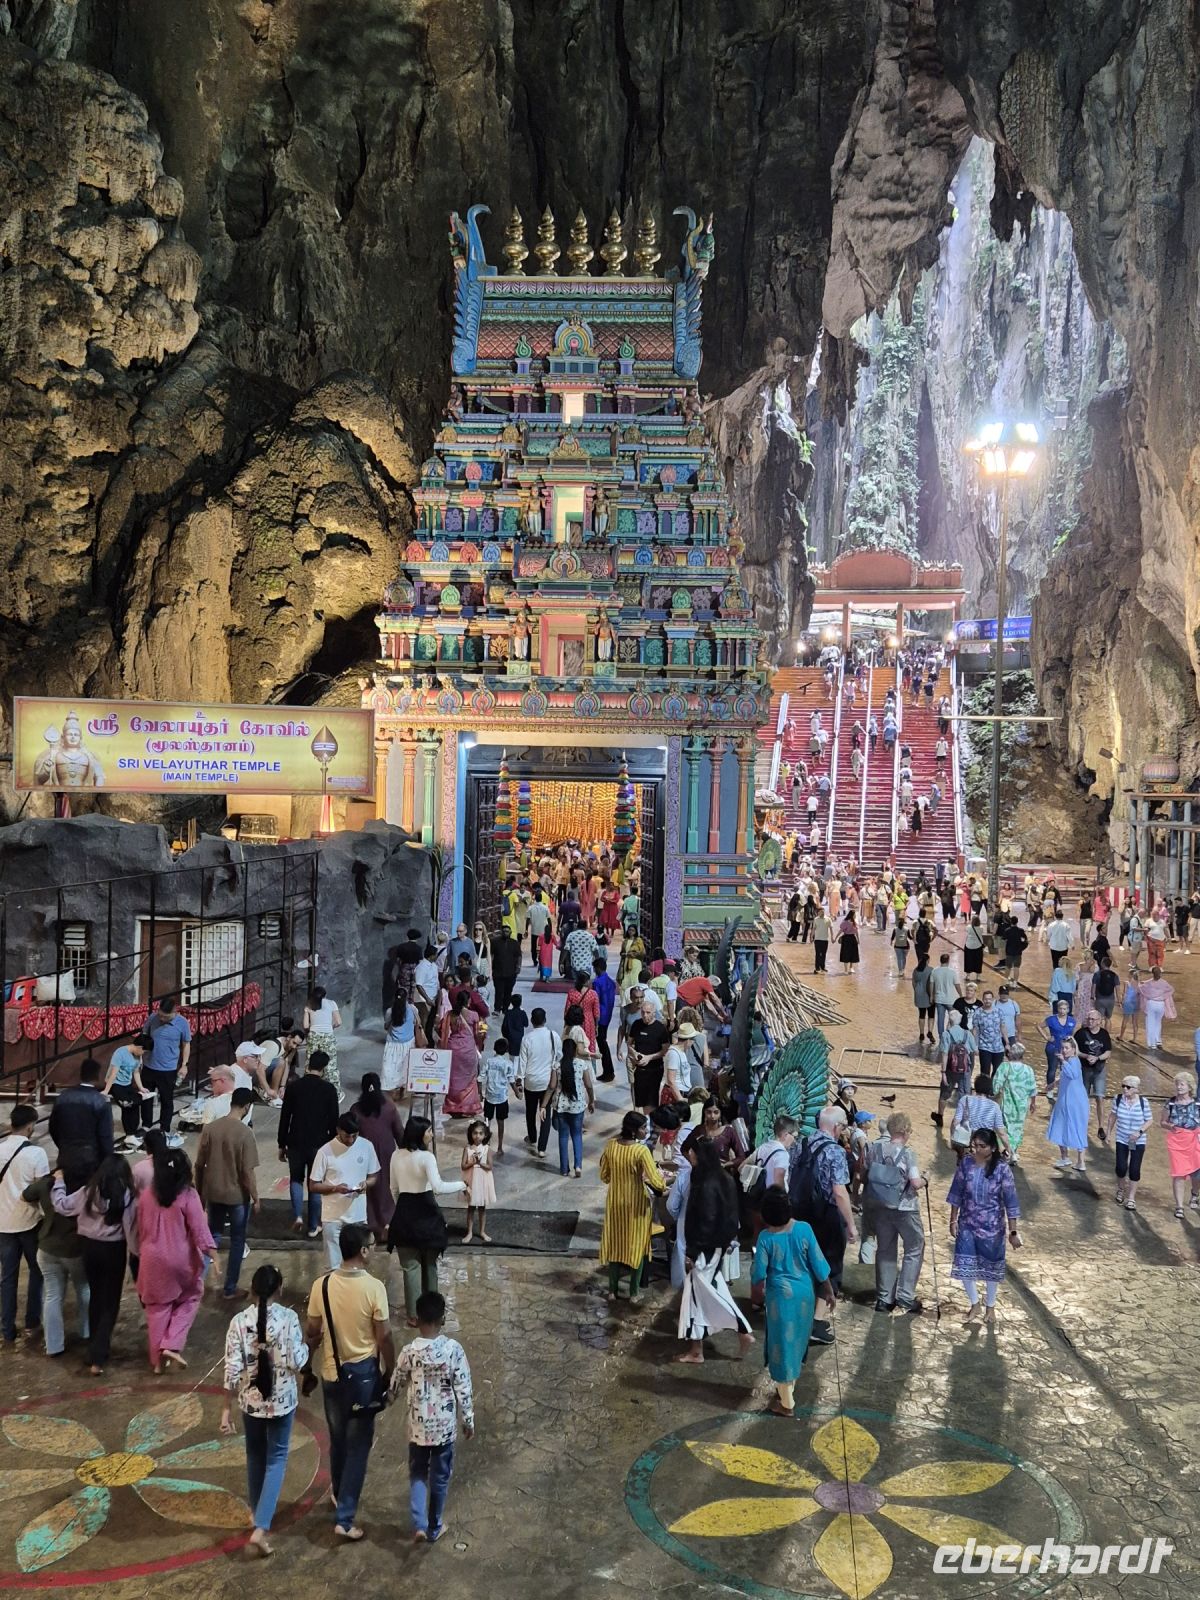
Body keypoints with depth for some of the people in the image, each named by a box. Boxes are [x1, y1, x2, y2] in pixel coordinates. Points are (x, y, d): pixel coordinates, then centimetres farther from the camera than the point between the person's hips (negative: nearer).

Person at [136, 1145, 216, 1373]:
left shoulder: (146, 1194, -3)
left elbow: (140, 1228, 7)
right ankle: (172, 1345, 4)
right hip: (181, 1260, -3)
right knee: (189, 1299, 18)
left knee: (157, 1307, 16)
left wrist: (142, 1252, 21)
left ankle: (157, 1359, 22)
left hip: (153, 1260, 3)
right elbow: (200, 1229, -16)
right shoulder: (188, 1196, -16)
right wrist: (213, 1255, -13)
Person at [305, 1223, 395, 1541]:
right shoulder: (374, 1288, -20)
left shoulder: (322, 1285, -11)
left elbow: (312, 1333, -2)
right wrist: (388, 1373, 2)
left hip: (331, 1372, 4)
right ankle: (344, 1517, 7)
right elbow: (384, 1337, -13)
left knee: (337, 1440, 23)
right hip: (364, 1373, -3)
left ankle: (340, 1497, 41)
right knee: (358, 1444, 8)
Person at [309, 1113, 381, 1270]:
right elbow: (313, 1186, -6)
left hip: (358, 1214, 2)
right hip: (333, 1216, -2)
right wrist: (336, 1188, -23)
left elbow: (374, 1175, 7)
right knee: (334, 1263, 6)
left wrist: (366, 1183, -15)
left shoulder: (366, 1146, -5)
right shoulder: (325, 1151, -13)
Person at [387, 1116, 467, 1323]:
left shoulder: (396, 1156, 1)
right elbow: (437, 1187, -27)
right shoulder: (426, 1157, -17)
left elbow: (394, 1189, 11)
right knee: (429, 1264, 17)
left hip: (404, 1212, 3)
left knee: (410, 1265, 10)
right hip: (425, 1212, -3)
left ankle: (414, 1314, 13)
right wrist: (461, 1185, -14)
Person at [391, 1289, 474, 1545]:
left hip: (418, 1426, 0)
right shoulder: (454, 1349, -18)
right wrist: (469, 1421, 2)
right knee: (440, 1477, 18)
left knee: (417, 1474, 20)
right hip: (445, 1426, 0)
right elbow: (463, 1391, -12)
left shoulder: (409, 1352, -17)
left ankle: (419, 1525, 9)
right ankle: (434, 1528, 30)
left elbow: (395, 1386, -1)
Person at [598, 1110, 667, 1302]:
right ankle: (633, 1293, 22)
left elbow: (604, 1176, 1)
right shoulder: (641, 1150, -25)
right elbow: (656, 1182, -27)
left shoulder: (611, 1145, -9)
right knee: (636, 1246, 13)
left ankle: (612, 1290, 28)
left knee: (615, 1244, 18)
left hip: (615, 1202, 4)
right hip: (636, 1203, -4)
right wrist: (663, 1179, -5)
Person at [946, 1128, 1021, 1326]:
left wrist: (1013, 1231, -10)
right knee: (964, 1267, 3)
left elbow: (1010, 1201, -11)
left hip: (992, 1228, -2)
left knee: (991, 1268, 13)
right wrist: (953, 1221, 2)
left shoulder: (1001, 1169, -15)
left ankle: (990, 1307, 36)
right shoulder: (966, 1164, -7)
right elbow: (956, 1194, 2)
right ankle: (975, 1305, 27)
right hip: (967, 1225, 2)